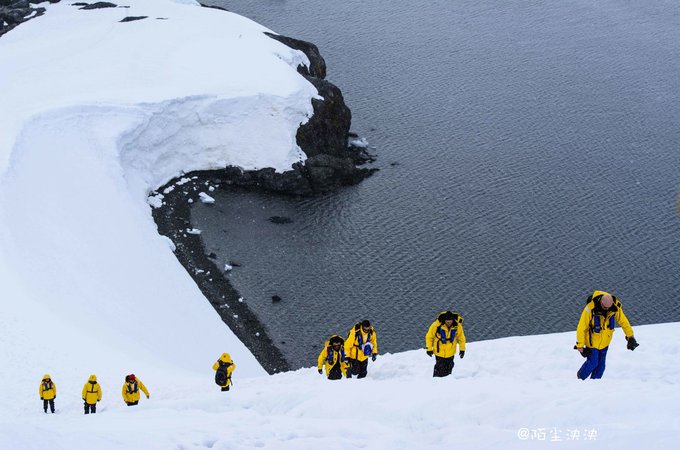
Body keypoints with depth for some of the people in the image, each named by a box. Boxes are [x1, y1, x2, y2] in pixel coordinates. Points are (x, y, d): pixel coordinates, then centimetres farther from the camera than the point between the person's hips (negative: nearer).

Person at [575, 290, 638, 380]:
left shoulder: (615, 307, -17)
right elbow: (582, 327, -21)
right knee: (593, 362, -4)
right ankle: (580, 378, 22)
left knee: (601, 364, 7)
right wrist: (580, 345, -17)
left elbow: (623, 321, 1)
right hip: (593, 340, -4)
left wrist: (630, 336, 7)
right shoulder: (591, 308, -29)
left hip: (605, 341, 4)